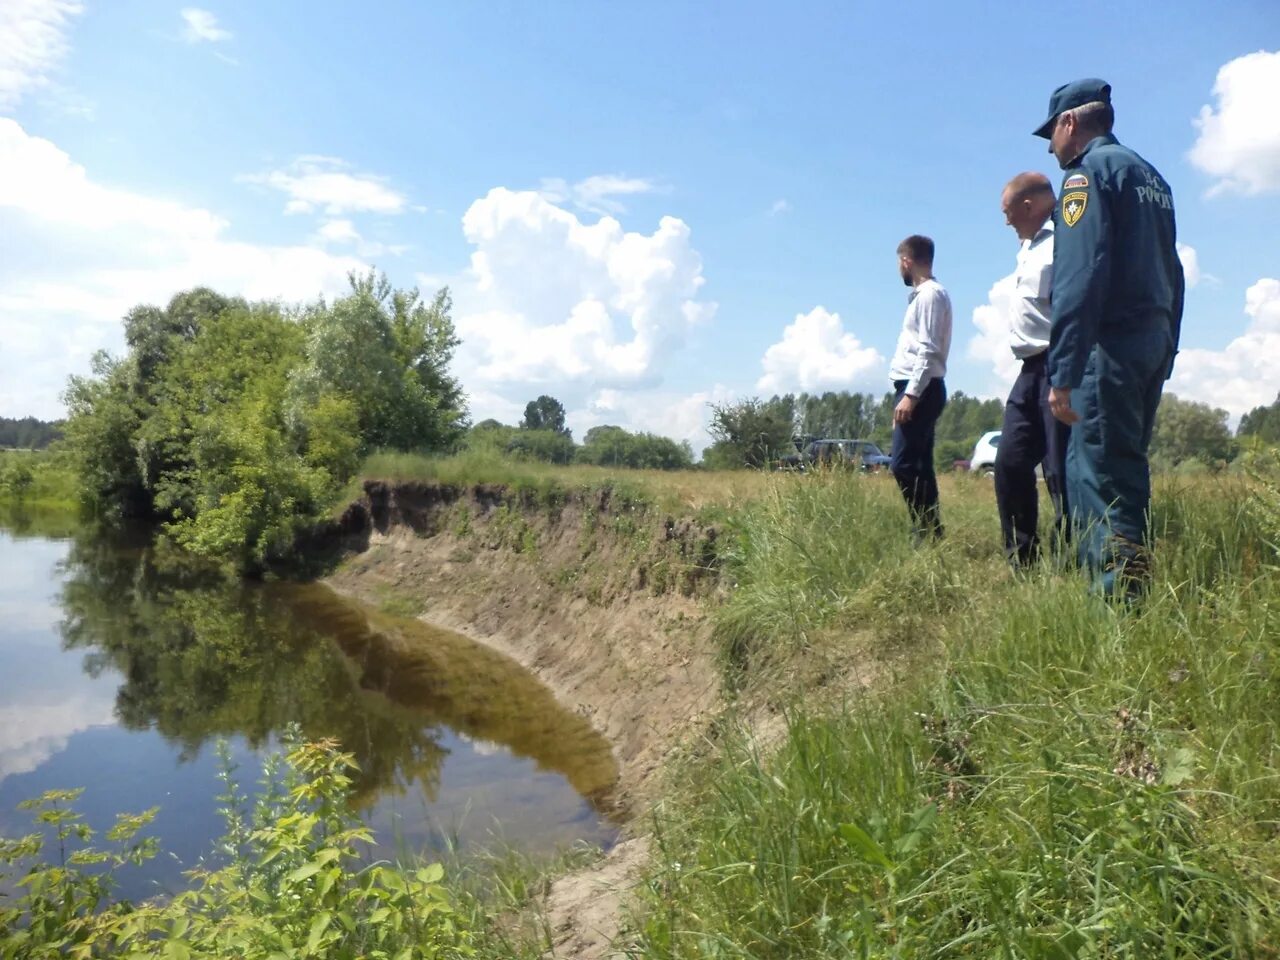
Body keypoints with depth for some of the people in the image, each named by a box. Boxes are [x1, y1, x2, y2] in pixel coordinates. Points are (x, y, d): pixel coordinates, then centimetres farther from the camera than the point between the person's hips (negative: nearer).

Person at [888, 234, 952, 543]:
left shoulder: (931, 294, -9)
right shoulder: (921, 295, 20)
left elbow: (929, 350, -18)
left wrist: (910, 394, -23)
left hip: (921, 390, -10)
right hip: (916, 389, 10)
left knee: (903, 463, -15)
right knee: (918, 465, 10)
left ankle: (928, 532, -11)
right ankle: (929, 531, 13)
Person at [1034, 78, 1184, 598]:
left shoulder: (1087, 171, -5)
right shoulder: (1150, 175, 21)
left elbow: (1079, 278, -18)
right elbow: (1172, 275, 20)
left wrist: (1062, 373, -22)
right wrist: (1164, 352, 20)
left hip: (1111, 345, -9)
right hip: (1156, 341, 9)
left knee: (1101, 475, -9)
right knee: (1124, 468, 14)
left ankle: (1119, 599, -11)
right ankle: (1129, 586, 19)